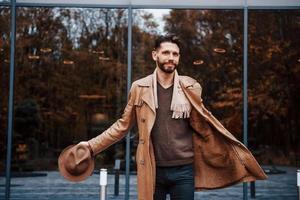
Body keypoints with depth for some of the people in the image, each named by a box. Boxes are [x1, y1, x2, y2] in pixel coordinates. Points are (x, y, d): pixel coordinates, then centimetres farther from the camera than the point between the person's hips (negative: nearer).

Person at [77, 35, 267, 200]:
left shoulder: (191, 87, 0)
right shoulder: (139, 87, 0)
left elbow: (203, 126, 6)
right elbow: (123, 125, 5)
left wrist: (229, 148, -2)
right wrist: (92, 145, -1)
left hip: (184, 170, 0)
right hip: (152, 170, 0)